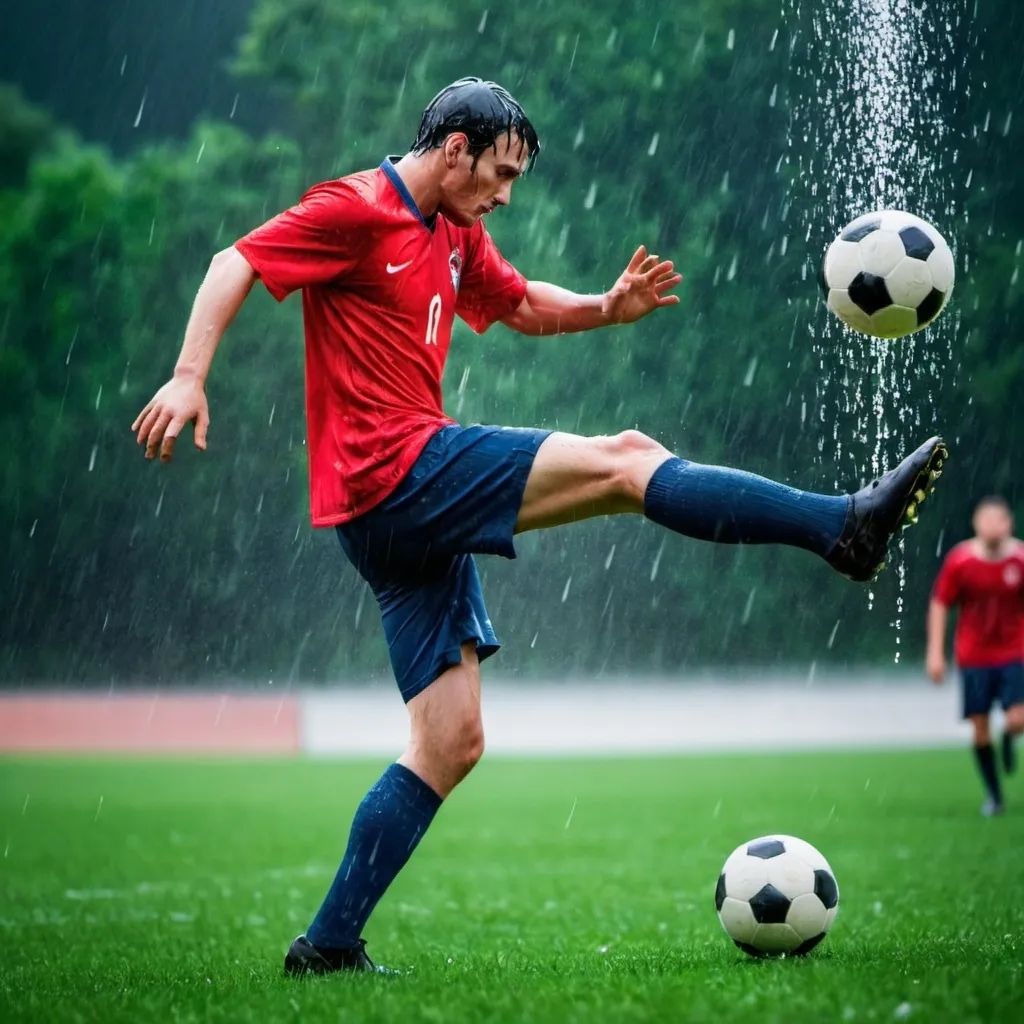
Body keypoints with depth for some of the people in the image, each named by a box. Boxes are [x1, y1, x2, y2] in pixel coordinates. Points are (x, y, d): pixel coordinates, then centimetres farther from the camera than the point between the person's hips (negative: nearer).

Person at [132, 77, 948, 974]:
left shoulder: (457, 237, 21)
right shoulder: (358, 209, -5)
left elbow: (521, 305, 33)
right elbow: (237, 264, -11)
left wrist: (604, 308, 13)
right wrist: (189, 377, -24)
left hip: (410, 513, 10)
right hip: (396, 472, -10)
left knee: (451, 744, 7)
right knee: (624, 460, -12)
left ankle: (330, 945, 8)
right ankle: (844, 526, -8)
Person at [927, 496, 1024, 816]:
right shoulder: (959, 560, -7)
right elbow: (939, 604, 1)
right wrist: (936, 652, -4)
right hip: (974, 656, 0)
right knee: (980, 727, 0)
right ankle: (993, 794, 16)